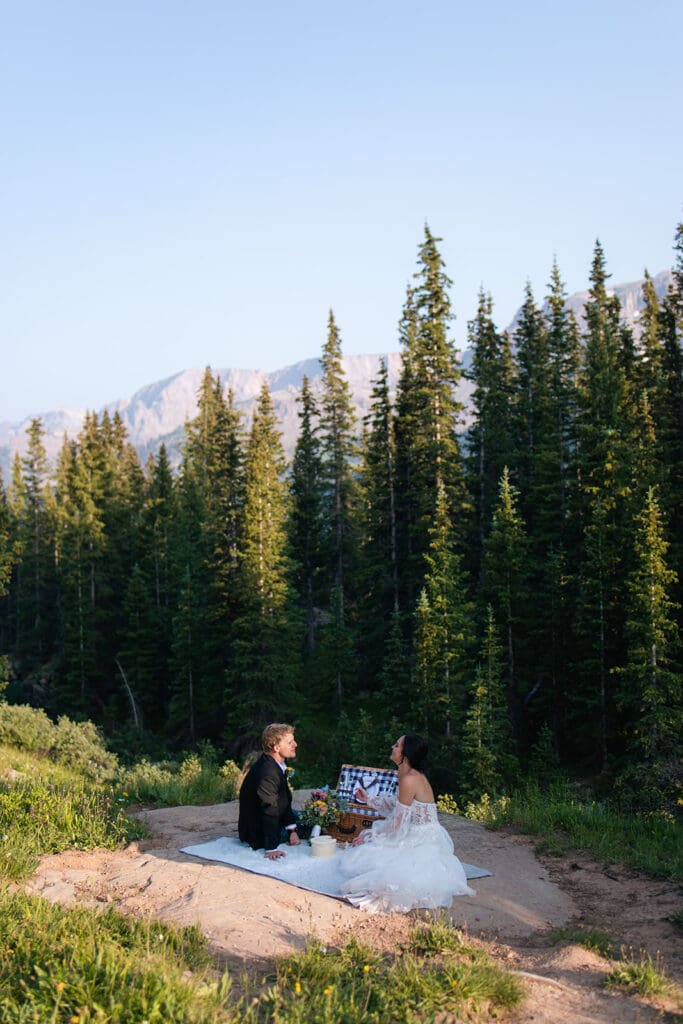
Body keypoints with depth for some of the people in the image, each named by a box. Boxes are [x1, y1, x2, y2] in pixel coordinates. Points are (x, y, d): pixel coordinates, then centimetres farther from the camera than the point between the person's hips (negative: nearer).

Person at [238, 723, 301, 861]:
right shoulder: (267, 773, -34)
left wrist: (292, 830, 1)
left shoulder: (279, 764, -3)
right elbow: (269, 809, -34)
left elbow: (285, 799, 4)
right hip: (258, 833, -9)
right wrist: (271, 849, -33)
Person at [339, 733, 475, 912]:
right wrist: (369, 799, 22)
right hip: (421, 838, 10)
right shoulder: (414, 775, 7)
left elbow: (397, 824, -19)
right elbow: (396, 806, 19)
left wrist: (369, 835, -8)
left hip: (421, 844, -10)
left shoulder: (409, 780, -22)